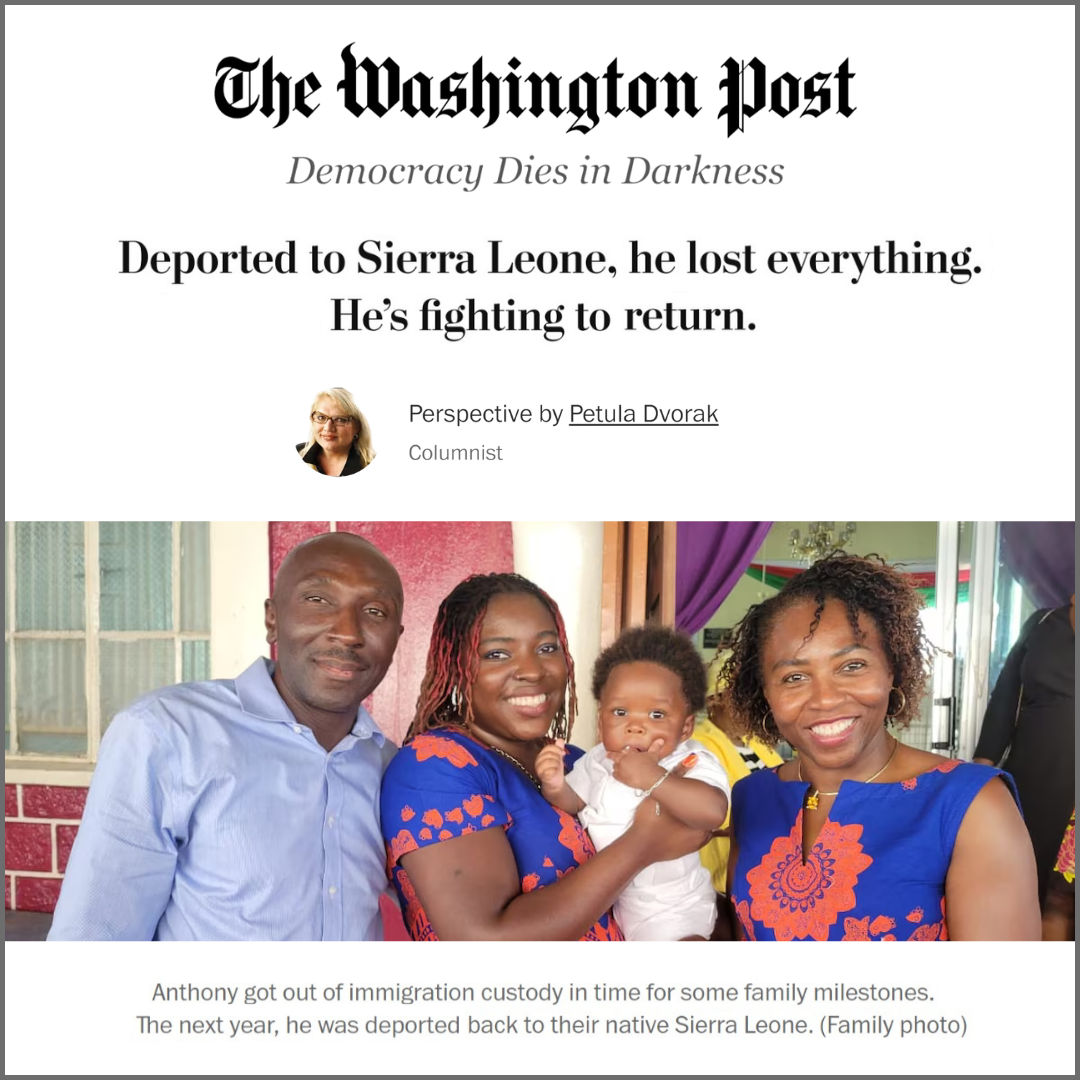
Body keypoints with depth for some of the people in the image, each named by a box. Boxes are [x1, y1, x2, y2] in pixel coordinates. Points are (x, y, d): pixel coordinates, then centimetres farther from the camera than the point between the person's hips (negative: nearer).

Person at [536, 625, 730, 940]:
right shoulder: (598, 760, -7)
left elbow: (714, 811, -43)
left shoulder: (693, 763, -24)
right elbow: (573, 803, 5)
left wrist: (654, 778, -49)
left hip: (670, 906, -5)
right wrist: (556, 786, -18)